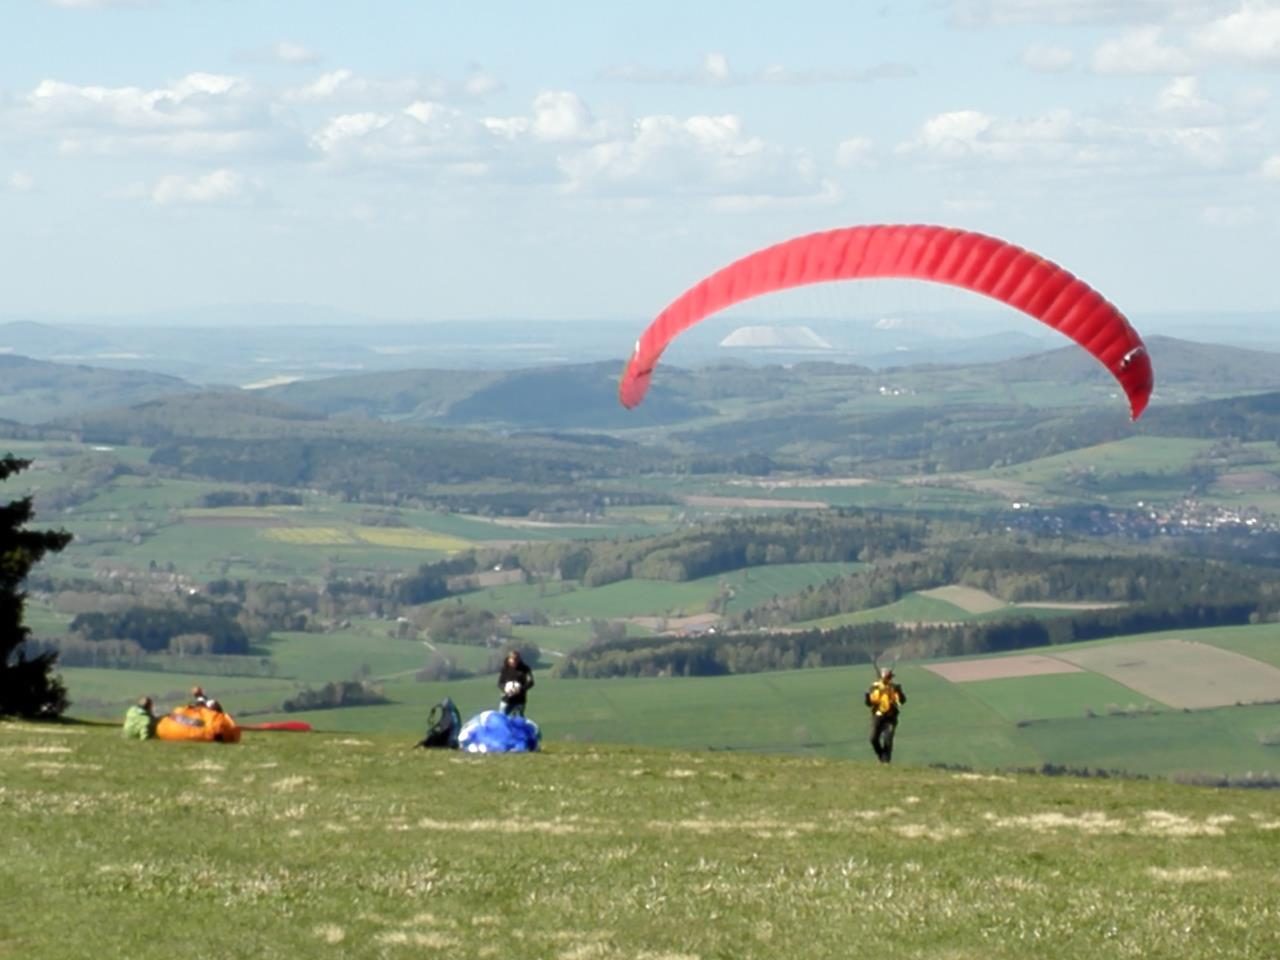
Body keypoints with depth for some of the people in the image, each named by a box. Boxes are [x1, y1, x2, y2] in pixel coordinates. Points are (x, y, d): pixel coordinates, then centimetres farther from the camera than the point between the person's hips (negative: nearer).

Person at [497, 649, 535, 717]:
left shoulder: (524, 669, -6)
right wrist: (504, 688, -19)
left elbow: (530, 682, -11)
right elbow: (500, 683, 3)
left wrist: (521, 689, -28)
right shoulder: (504, 669, -1)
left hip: (519, 701, -1)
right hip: (506, 700, 1)